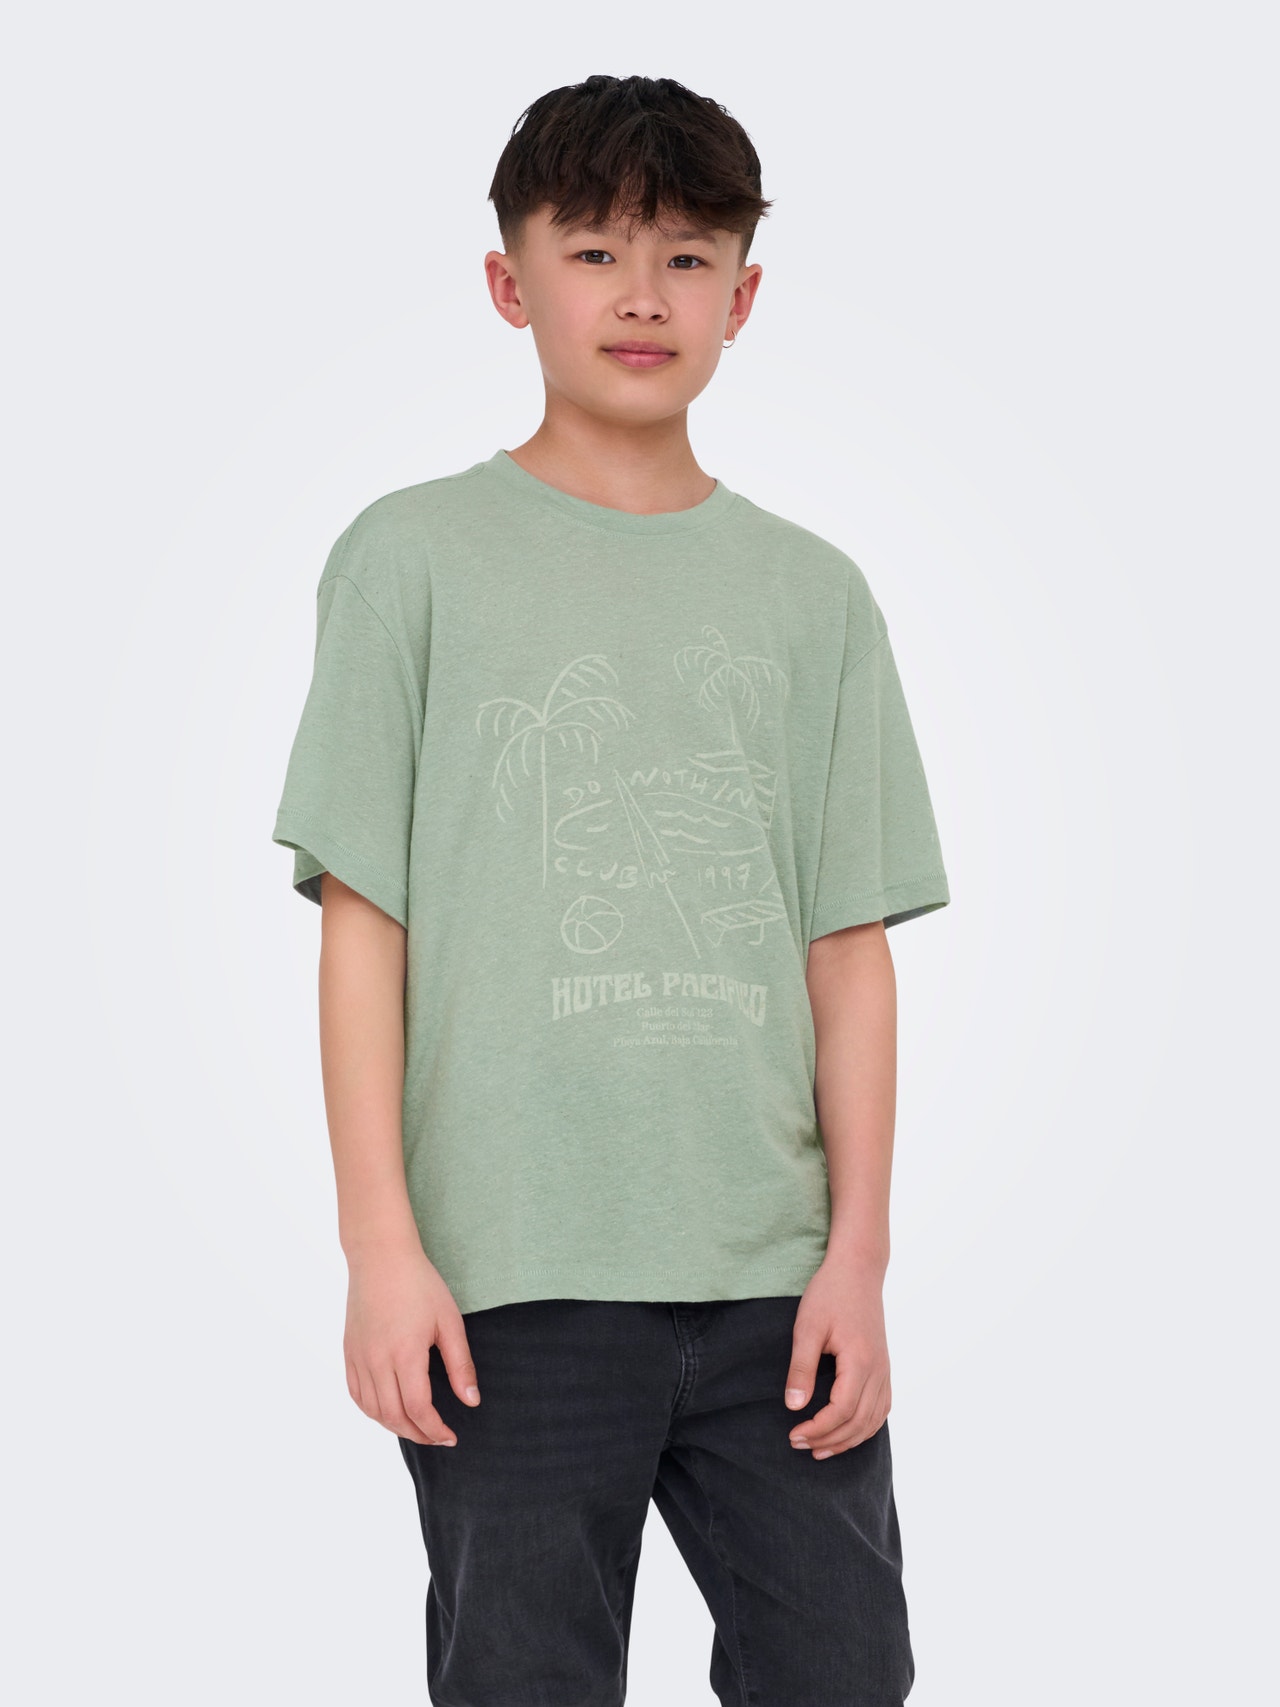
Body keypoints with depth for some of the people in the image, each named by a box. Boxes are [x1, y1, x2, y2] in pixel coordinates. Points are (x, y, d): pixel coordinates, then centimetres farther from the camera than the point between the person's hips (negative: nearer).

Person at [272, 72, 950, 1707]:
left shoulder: (812, 592, 11)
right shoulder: (415, 558, 3)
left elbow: (849, 947, 8)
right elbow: (362, 920, -1)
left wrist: (858, 1256, 1)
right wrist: (381, 1248, -6)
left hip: (775, 1278, 3)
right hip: (514, 1281, -2)